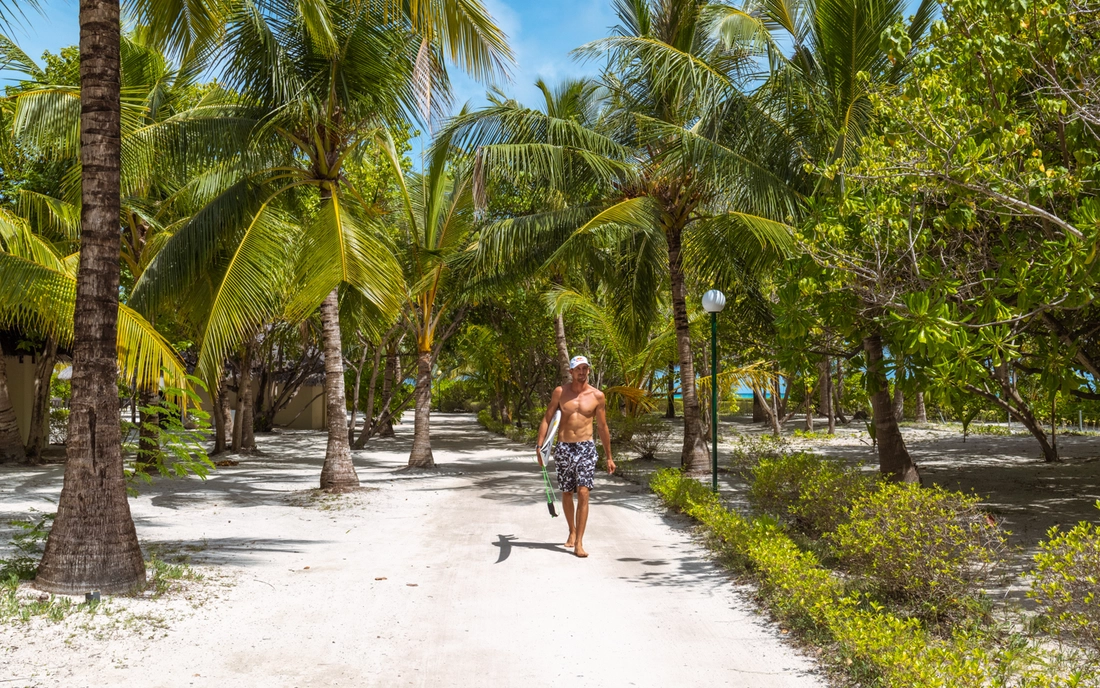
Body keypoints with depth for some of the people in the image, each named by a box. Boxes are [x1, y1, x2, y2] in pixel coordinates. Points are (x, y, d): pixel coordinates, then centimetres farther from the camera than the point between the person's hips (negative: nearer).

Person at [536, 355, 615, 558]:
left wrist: (609, 456, 11)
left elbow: (603, 427, 8)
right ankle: (572, 531, 36)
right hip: (563, 448, 2)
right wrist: (539, 445, -6)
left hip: (586, 447, -1)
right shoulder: (560, 392, 2)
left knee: (583, 492, -12)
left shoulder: (597, 395, 1)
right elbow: (547, 418, 4)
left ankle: (579, 543, -9)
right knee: (566, 493, 12)